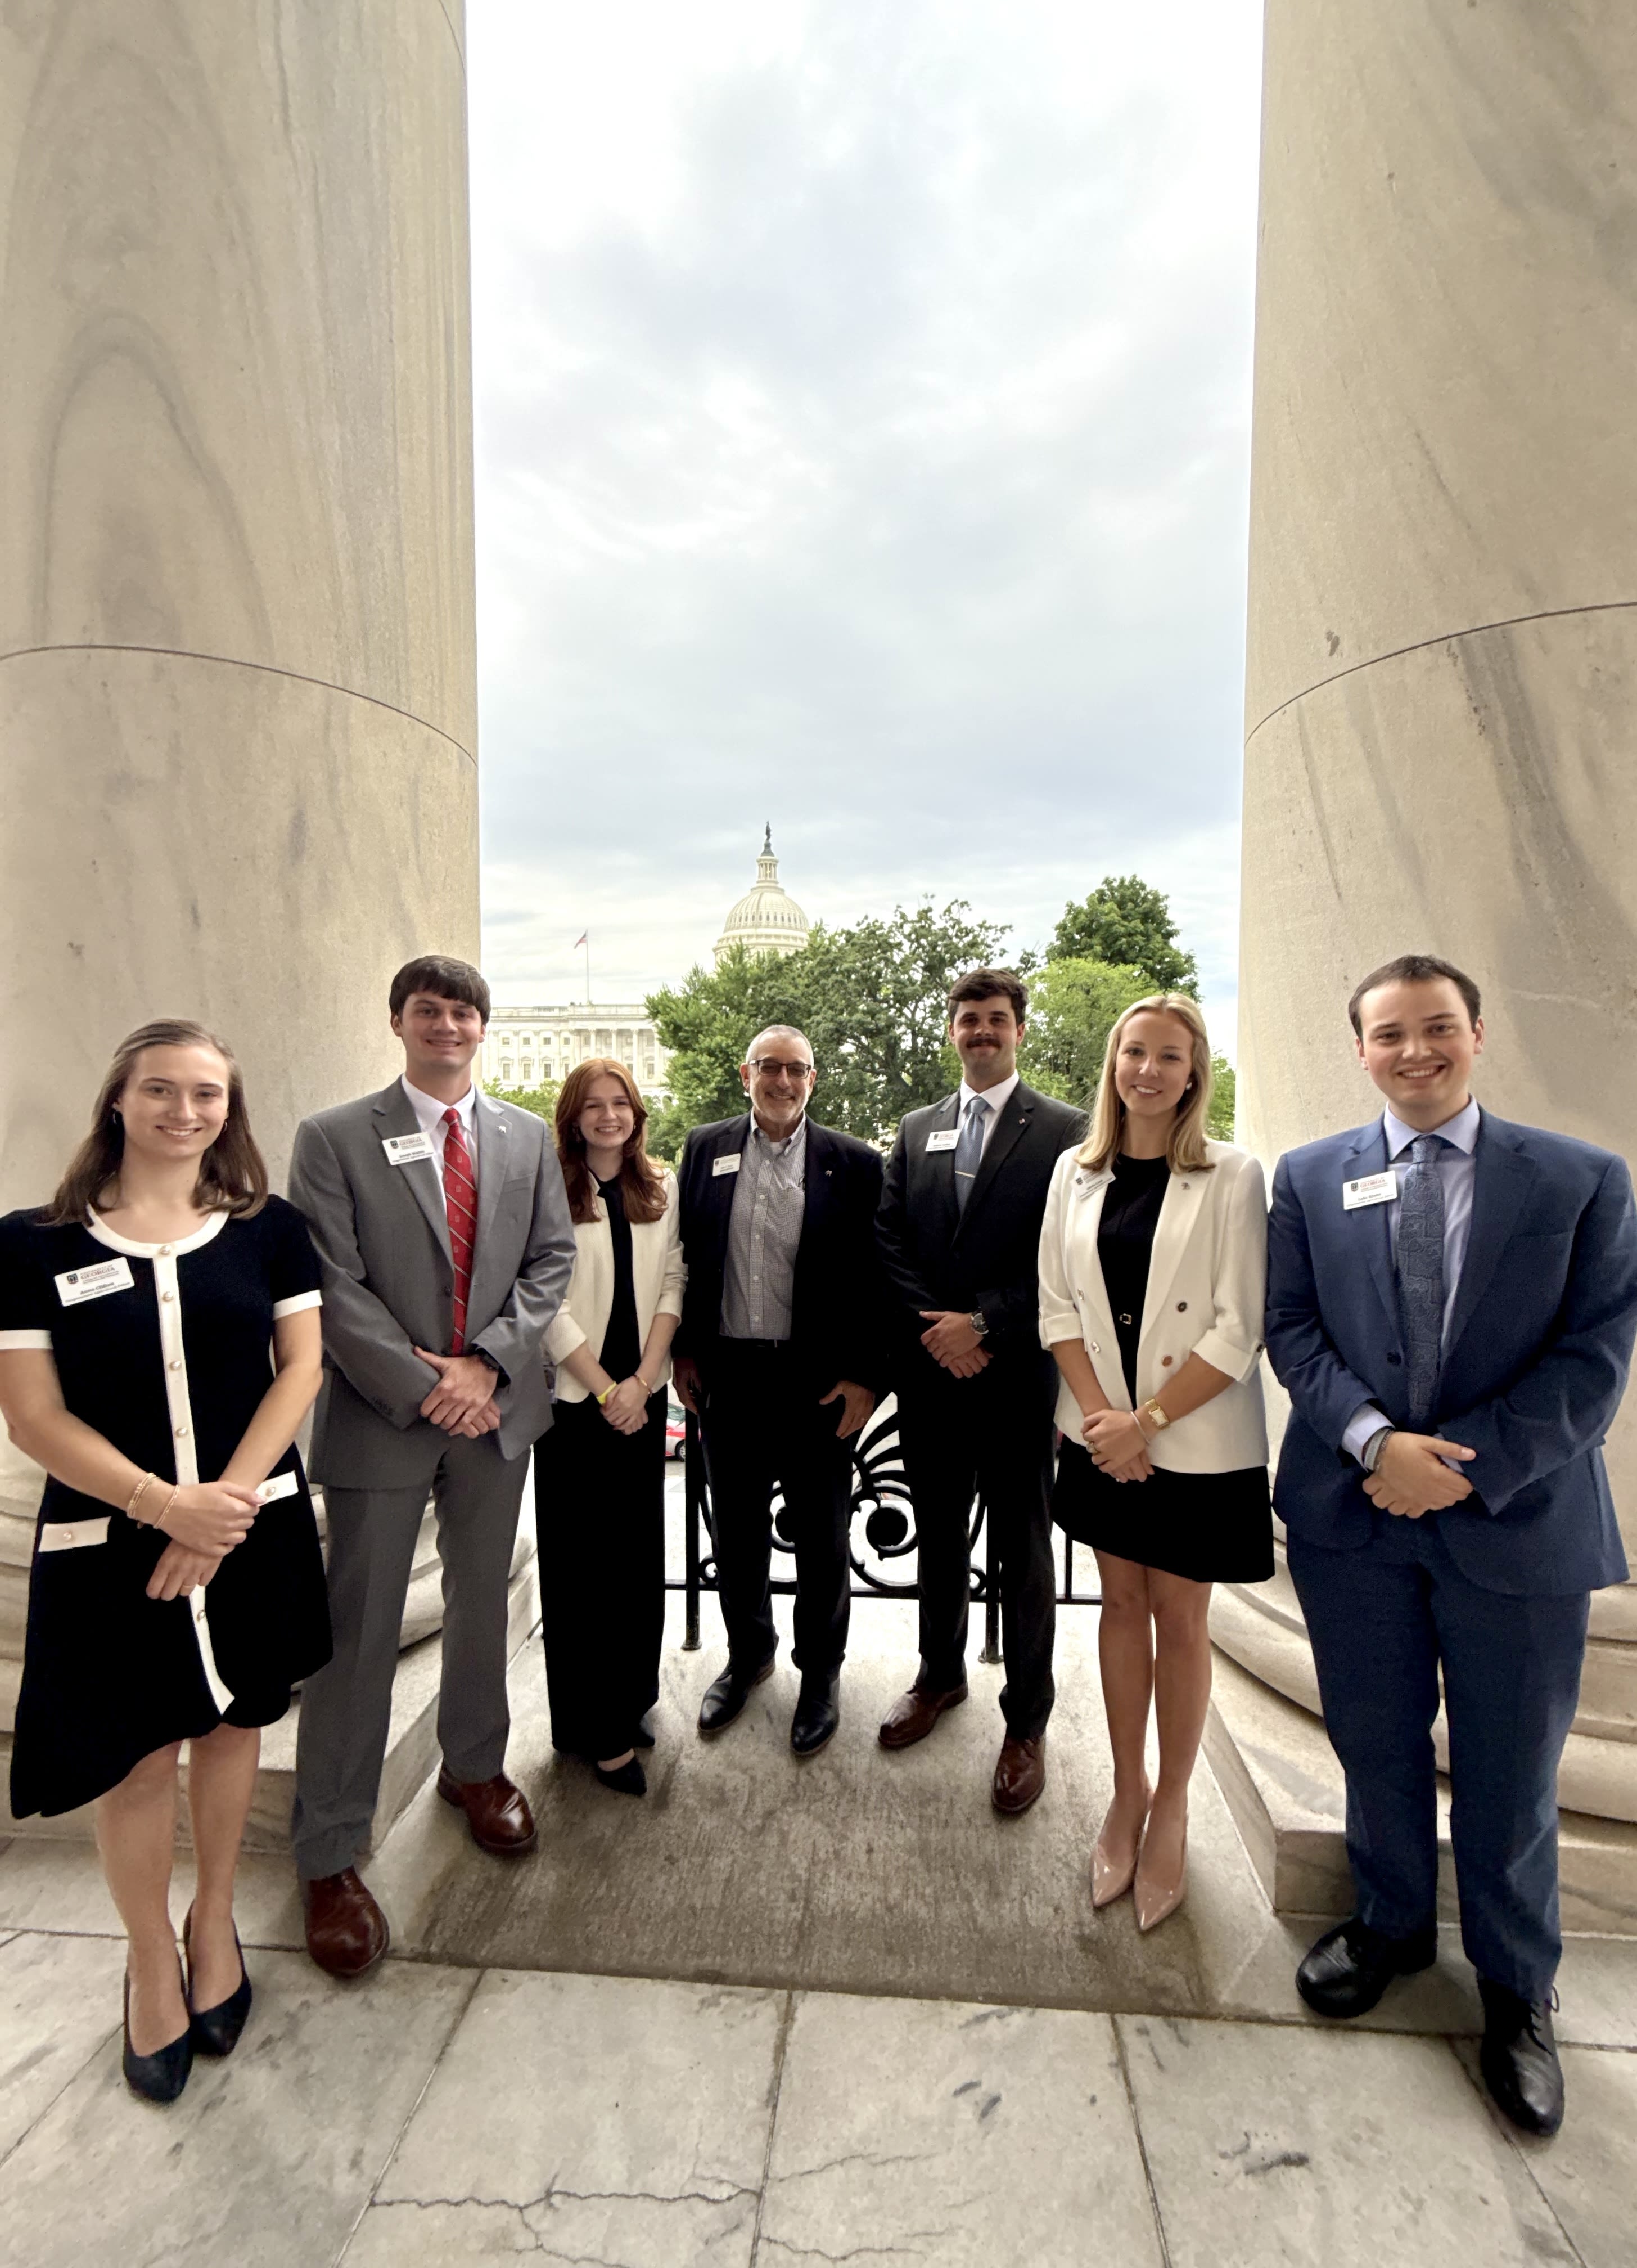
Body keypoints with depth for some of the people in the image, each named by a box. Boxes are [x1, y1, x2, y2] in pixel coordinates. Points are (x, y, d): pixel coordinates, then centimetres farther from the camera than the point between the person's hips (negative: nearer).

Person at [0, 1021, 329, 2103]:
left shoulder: (271, 1228, -3)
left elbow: (301, 1368, -4)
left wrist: (225, 1504, -14)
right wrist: (163, 1504, -19)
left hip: (252, 1528, 1)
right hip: (108, 1540, -1)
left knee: (232, 1727, 16)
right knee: (138, 1758, 11)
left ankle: (214, 1923, 42)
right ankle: (150, 1962, 38)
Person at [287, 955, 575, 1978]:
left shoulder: (529, 1136, 4)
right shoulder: (334, 1138, -6)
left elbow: (552, 1259, 1)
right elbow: (333, 1286, -11)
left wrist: (485, 1363, -12)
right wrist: (423, 1387, -17)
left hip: (498, 1407, 4)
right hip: (380, 1414, -3)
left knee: (482, 1604, 20)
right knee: (359, 1632, 7)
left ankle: (475, 1767, 44)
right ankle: (330, 1855, 26)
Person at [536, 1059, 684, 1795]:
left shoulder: (661, 1188, 6)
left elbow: (671, 1283, 3)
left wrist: (641, 1381, -7)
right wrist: (603, 1388, -10)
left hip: (642, 1396, 4)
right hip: (572, 1397, -4)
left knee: (641, 1552, 11)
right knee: (579, 1560, 5)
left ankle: (629, 1701, 31)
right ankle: (597, 1729, 20)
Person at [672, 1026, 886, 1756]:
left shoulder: (853, 1164, -4)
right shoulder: (706, 1148, 3)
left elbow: (873, 1278, -5)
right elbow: (685, 1254, 6)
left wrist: (864, 1377, -9)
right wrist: (684, 1353, 3)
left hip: (818, 1381, -2)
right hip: (728, 1375, 3)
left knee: (822, 1540, 13)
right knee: (736, 1532, 18)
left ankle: (821, 1671, 36)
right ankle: (748, 1652, 43)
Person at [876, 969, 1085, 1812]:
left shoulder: (1063, 1131, -5)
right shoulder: (916, 1130, 9)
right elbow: (889, 1242, 4)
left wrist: (982, 1322, -16)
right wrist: (933, 1328, -8)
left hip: (1017, 1372, -4)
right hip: (931, 1369, 4)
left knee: (1023, 1553, 9)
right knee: (938, 1538, 20)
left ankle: (1025, 1724, 28)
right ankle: (940, 1673, 42)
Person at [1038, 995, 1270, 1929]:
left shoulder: (1233, 1177, -10)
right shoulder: (1077, 1171, 0)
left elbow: (1239, 1330, -13)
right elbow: (1058, 1304, 1)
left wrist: (1148, 1421, -15)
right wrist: (1100, 1411, -10)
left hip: (1196, 1442, -3)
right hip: (1103, 1434, 3)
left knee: (1180, 1620, 11)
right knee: (1121, 1606, 16)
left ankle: (1171, 1808, 32)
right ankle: (1126, 1793, 35)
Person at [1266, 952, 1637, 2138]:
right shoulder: (1311, 1177, 1)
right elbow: (1292, 1328, -2)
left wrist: (1466, 1465, -16)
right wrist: (1375, 1439, -16)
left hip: (1518, 1519, -1)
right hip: (1353, 1510, 2)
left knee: (1510, 1774, 15)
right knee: (1376, 1745, 19)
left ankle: (1518, 1991, 41)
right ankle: (1393, 1923, 45)